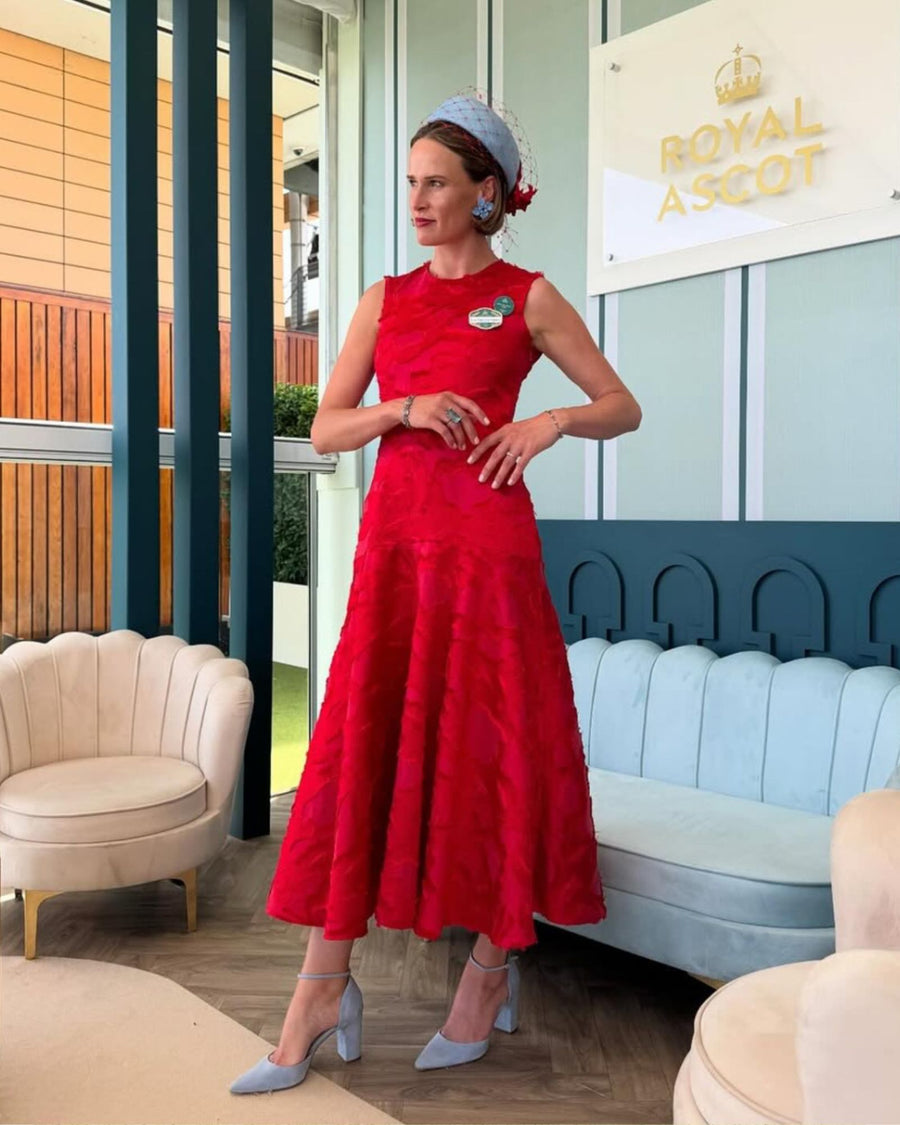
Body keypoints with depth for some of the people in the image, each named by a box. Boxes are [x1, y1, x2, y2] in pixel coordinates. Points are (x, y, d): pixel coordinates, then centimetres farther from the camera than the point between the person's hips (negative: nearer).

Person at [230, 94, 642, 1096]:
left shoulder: (528, 298, 5)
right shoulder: (385, 300, 14)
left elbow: (623, 406, 7)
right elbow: (325, 430, 9)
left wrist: (552, 421, -12)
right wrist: (408, 408, -9)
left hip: (488, 543, -3)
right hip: (393, 540, 3)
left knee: (492, 749, 2)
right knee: (358, 746, 0)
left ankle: (492, 968, 22)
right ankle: (322, 990, 10)